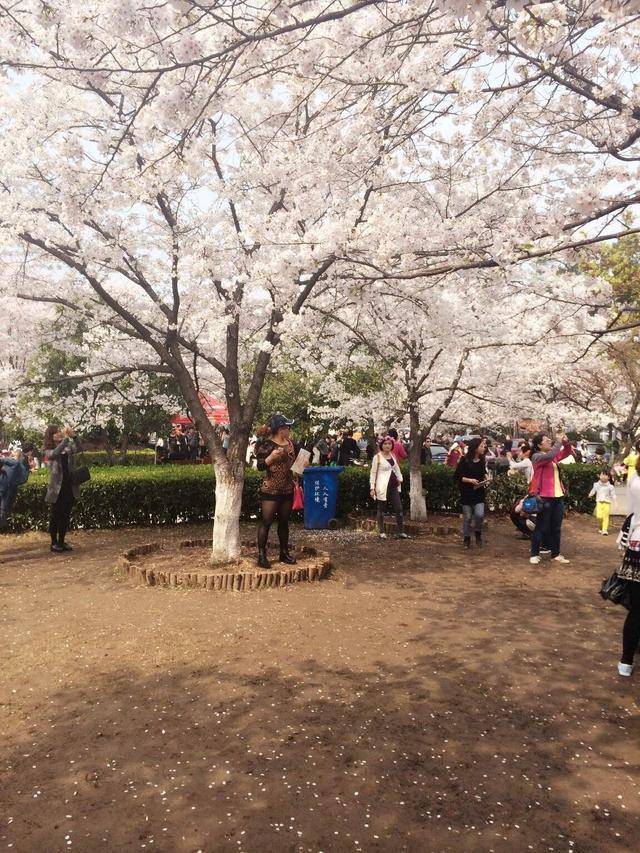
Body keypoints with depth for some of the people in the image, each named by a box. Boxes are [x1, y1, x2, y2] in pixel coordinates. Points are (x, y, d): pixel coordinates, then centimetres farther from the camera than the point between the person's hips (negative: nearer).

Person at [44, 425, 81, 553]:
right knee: (55, 517, 3)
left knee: (66, 516, 11)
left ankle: (62, 541, 22)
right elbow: (56, 453, -25)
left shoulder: (68, 447, 7)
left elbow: (78, 449, -13)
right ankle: (54, 543, 14)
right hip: (57, 488, -4)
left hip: (70, 487, 4)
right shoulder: (48, 451, -3)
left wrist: (73, 436, -28)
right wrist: (66, 437, -30)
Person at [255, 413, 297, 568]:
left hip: (288, 490, 6)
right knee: (266, 521, -2)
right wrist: (271, 457, -26)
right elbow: (260, 466, -14)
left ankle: (284, 552, 23)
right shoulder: (267, 444, -11)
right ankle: (262, 555, 6)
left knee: (284, 521, 13)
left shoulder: (290, 443, 9)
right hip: (270, 490, -6)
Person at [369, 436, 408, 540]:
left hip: (393, 486, 6)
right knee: (381, 510, 4)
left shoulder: (392, 455, 11)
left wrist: (400, 478, 8)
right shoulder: (377, 457, -8)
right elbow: (373, 473, -7)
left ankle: (400, 532, 9)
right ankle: (381, 532, 15)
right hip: (382, 487, -6)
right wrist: (372, 487, -13)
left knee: (399, 509, 4)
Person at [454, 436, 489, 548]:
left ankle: (478, 532, 15)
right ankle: (466, 538, 22)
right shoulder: (464, 460, -9)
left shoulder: (482, 461, 6)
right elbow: (457, 476, -9)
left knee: (479, 515, -13)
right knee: (467, 518, 5)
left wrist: (485, 478, 3)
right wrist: (470, 480, -20)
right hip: (466, 493, -3)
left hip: (479, 493, 3)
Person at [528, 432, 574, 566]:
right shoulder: (536, 456, -10)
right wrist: (559, 442, -20)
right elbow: (549, 456, -27)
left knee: (556, 527, 12)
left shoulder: (553, 456, 13)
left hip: (558, 496, 7)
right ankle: (534, 554, 9)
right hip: (545, 497, -7)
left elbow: (566, 453, 19)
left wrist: (566, 443, -1)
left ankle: (555, 554, 21)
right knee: (541, 526, -1)